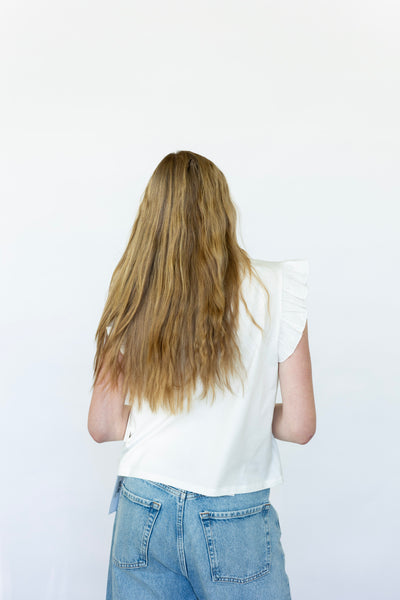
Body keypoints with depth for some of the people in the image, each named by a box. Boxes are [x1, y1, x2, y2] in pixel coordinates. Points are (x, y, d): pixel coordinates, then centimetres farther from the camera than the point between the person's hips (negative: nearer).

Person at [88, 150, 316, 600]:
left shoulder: (132, 298, -3)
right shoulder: (276, 288, -10)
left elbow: (102, 426, 2)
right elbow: (299, 425, -8)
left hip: (143, 510, 3)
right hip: (234, 522, -2)